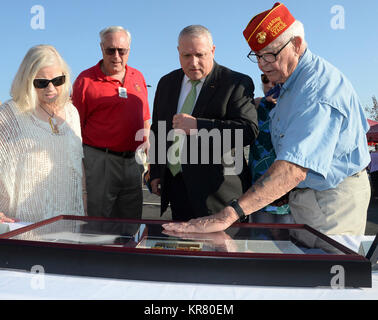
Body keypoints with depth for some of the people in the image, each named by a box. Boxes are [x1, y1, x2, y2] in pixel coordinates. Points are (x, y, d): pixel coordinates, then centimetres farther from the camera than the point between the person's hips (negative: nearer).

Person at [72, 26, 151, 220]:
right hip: (100, 160, -4)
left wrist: (146, 142, 6)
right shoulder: (86, 80, -3)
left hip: (133, 160, 5)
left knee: (132, 223, 14)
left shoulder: (138, 77, 11)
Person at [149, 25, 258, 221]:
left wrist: (198, 126, -25)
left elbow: (249, 130, -19)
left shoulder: (236, 83, -8)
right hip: (175, 186, 5)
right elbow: (157, 130, 16)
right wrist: (155, 173, 12)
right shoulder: (167, 83, 11)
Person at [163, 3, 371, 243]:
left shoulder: (318, 88, -27)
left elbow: (293, 169, -39)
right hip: (306, 196, 9)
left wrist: (229, 214, -45)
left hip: (332, 200, -9)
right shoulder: (289, 81, 6)